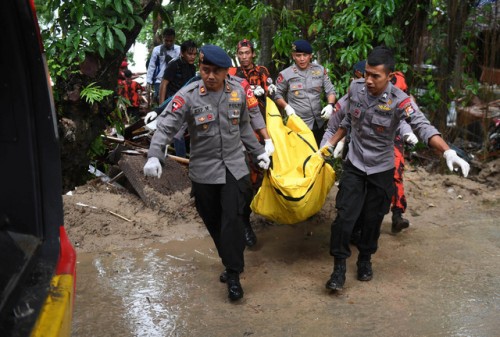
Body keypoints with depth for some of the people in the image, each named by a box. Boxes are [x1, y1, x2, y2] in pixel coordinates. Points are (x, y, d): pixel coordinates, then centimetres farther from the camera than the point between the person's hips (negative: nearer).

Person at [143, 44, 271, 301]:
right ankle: (232, 263, 30)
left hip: (234, 168, 1)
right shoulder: (187, 96, -12)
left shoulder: (237, 93, 1)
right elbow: (165, 127, -18)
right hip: (204, 171, -1)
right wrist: (154, 155, -34)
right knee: (214, 222, 9)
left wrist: (259, 152, 19)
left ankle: (233, 275, 1)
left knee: (232, 219, -9)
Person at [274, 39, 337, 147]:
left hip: (319, 122, 4)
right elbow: (277, 94, 3)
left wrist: (330, 105, -11)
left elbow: (330, 90, 7)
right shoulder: (285, 74, -7)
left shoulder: (320, 70, 2)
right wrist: (287, 107, -13)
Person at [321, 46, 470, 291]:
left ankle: (365, 260, 35)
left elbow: (423, 127, -36)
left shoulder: (399, 101, -23)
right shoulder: (355, 88, -10)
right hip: (354, 165, 2)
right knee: (345, 217, -6)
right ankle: (339, 267, 9)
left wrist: (448, 152, -51)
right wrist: (331, 144, 14)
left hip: (381, 170, -2)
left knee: (372, 220, 11)